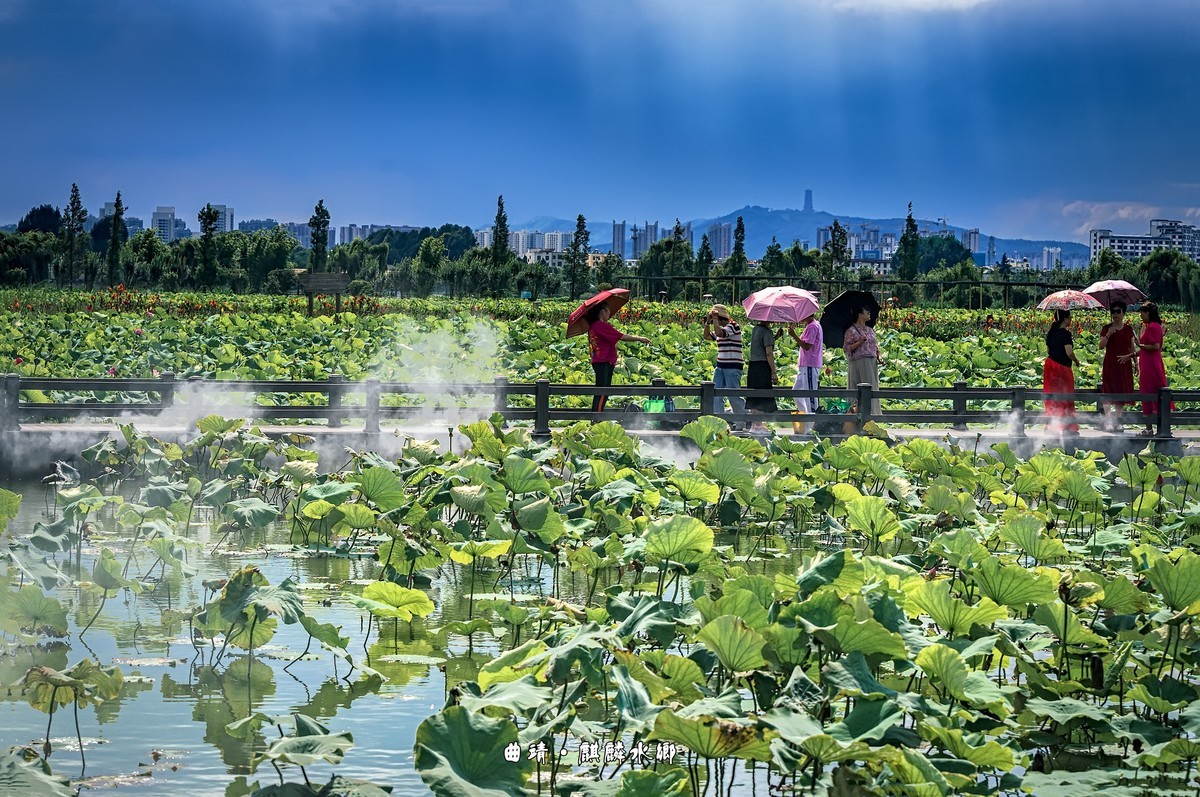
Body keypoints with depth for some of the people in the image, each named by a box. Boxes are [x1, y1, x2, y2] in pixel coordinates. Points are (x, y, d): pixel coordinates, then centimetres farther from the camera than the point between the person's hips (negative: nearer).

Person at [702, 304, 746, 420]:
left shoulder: (733, 326, -11)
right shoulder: (721, 328, 16)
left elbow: (719, 333, -27)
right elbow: (707, 336, 21)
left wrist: (715, 319, -17)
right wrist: (708, 322, 9)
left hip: (733, 367, -9)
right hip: (721, 365, 9)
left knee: (733, 395, -7)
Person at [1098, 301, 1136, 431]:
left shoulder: (1128, 329, 9)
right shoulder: (1106, 328, 2)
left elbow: (1132, 348, 13)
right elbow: (1101, 346, -5)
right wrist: (1108, 335, -19)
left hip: (1124, 364, 3)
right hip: (1110, 364, -3)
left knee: (1122, 392, 2)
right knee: (1108, 391, -9)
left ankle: (1117, 421, 9)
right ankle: (1108, 421, -8)